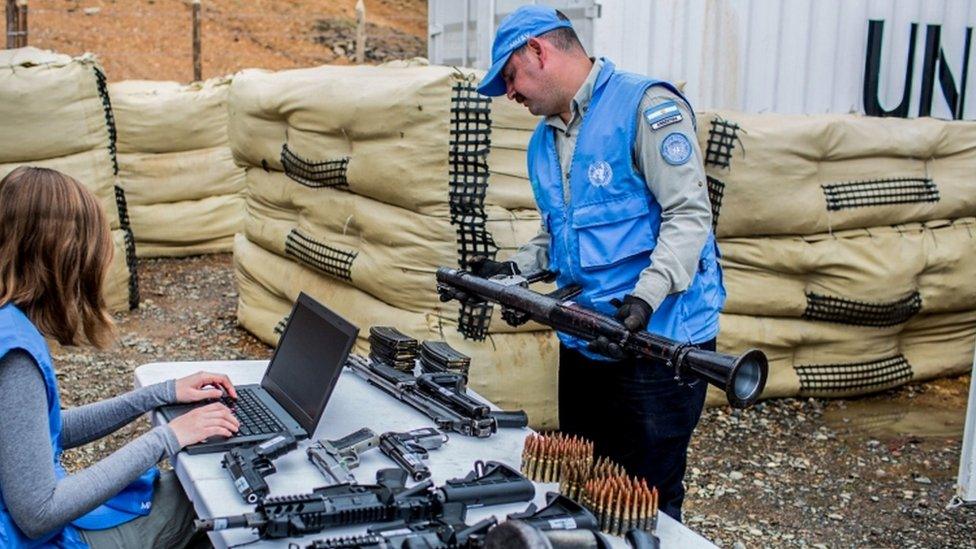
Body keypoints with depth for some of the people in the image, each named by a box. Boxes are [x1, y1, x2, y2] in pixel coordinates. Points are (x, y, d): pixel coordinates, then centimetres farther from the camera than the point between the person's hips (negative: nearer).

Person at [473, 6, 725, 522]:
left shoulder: (644, 105, -11)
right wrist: (512, 270, 5)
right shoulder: (543, 141, 15)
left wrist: (646, 296, -30)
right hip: (583, 343, 8)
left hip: (656, 339, -8)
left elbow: (688, 214, -17)